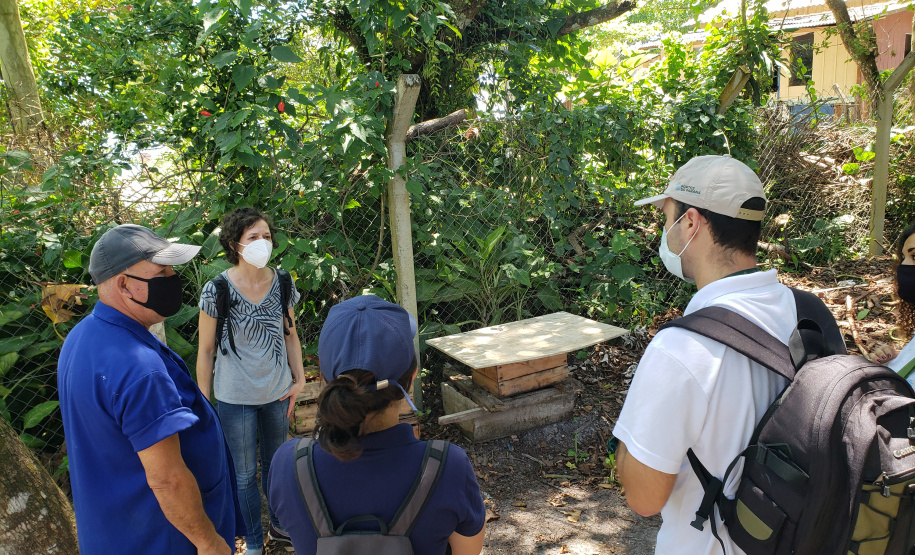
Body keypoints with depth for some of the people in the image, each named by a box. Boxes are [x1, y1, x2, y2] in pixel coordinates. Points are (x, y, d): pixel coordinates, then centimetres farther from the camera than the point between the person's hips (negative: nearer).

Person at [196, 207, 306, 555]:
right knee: (246, 474, 13)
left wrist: (299, 379, 4)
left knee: (275, 464, 20)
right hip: (236, 398, -3)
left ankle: (279, 524, 43)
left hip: (277, 393, 3)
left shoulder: (282, 283, -6)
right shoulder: (217, 290, -16)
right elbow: (205, 350, -9)